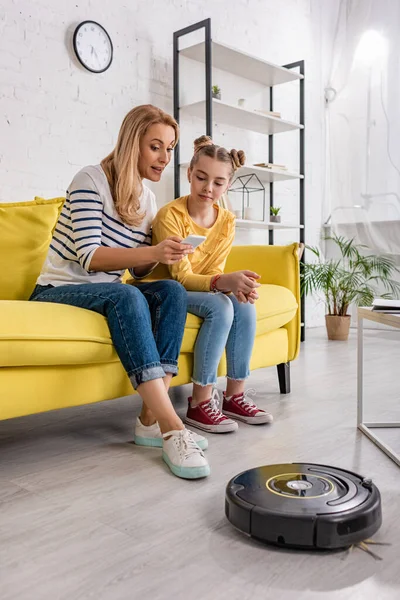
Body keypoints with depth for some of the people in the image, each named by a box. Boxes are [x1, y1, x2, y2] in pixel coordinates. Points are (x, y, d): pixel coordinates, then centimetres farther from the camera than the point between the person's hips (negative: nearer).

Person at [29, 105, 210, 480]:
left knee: (172, 291, -22)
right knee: (125, 295, -36)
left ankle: (151, 418, -28)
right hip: (58, 290, -6)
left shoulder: (147, 198, 11)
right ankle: (171, 426, -42)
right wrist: (153, 252, -30)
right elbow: (88, 256, -20)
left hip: (110, 293, 6)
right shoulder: (92, 179, -10)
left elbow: (138, 271, 11)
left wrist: (160, 255, -11)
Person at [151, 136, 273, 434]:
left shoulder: (227, 220, -2)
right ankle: (200, 403, -23)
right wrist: (223, 282, -41)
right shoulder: (170, 215, -20)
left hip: (200, 288, 6)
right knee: (220, 306, -30)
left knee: (245, 305, -21)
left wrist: (235, 285, -28)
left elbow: (214, 271, -4)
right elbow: (182, 277, -23)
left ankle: (235, 395, -10)